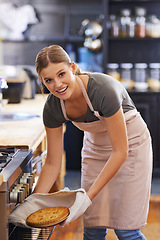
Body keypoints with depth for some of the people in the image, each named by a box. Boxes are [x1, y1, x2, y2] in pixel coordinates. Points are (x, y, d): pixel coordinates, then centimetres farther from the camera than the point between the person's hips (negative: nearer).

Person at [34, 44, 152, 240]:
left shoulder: (103, 90, -34)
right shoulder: (52, 107, -18)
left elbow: (120, 151, -29)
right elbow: (52, 164, -9)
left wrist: (89, 195, -31)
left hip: (130, 143, -4)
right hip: (95, 147, 4)